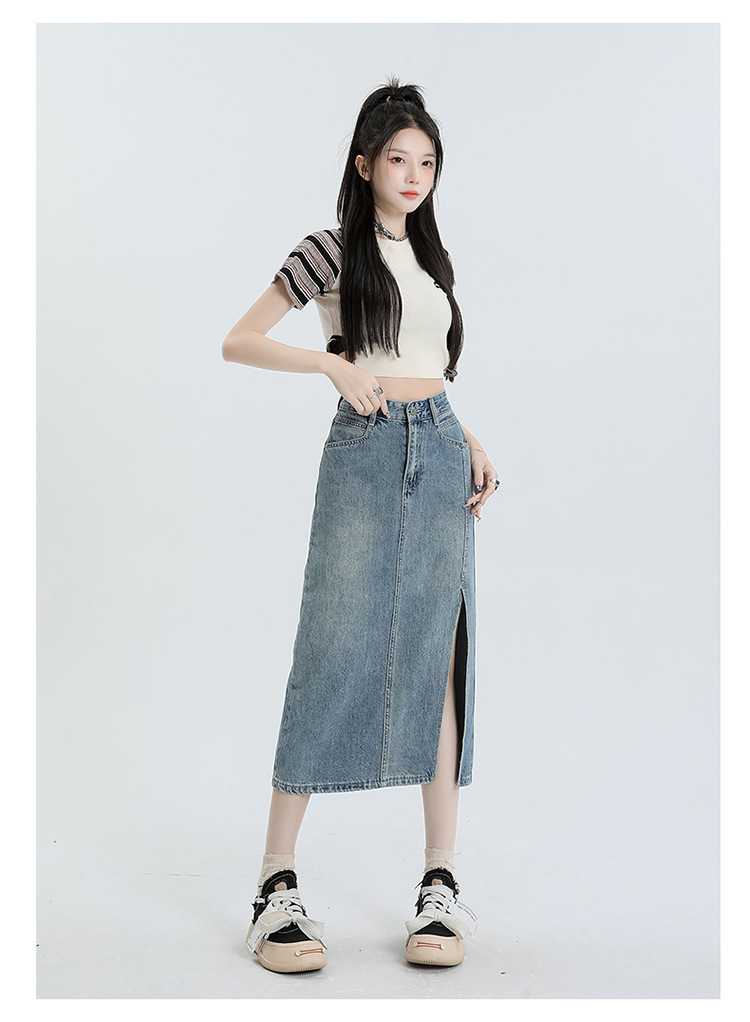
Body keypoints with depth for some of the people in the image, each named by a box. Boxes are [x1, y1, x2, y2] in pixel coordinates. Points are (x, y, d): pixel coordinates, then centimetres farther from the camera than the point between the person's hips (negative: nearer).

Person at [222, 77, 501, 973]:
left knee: (439, 660, 1)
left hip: (441, 453, 5)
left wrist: (470, 445, 7)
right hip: (364, 454, -5)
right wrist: (336, 363, -16)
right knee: (332, 657, -8)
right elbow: (237, 343, -3)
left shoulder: (431, 257, 19)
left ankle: (440, 883, 8)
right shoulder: (332, 250, 3)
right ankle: (277, 886, 1)